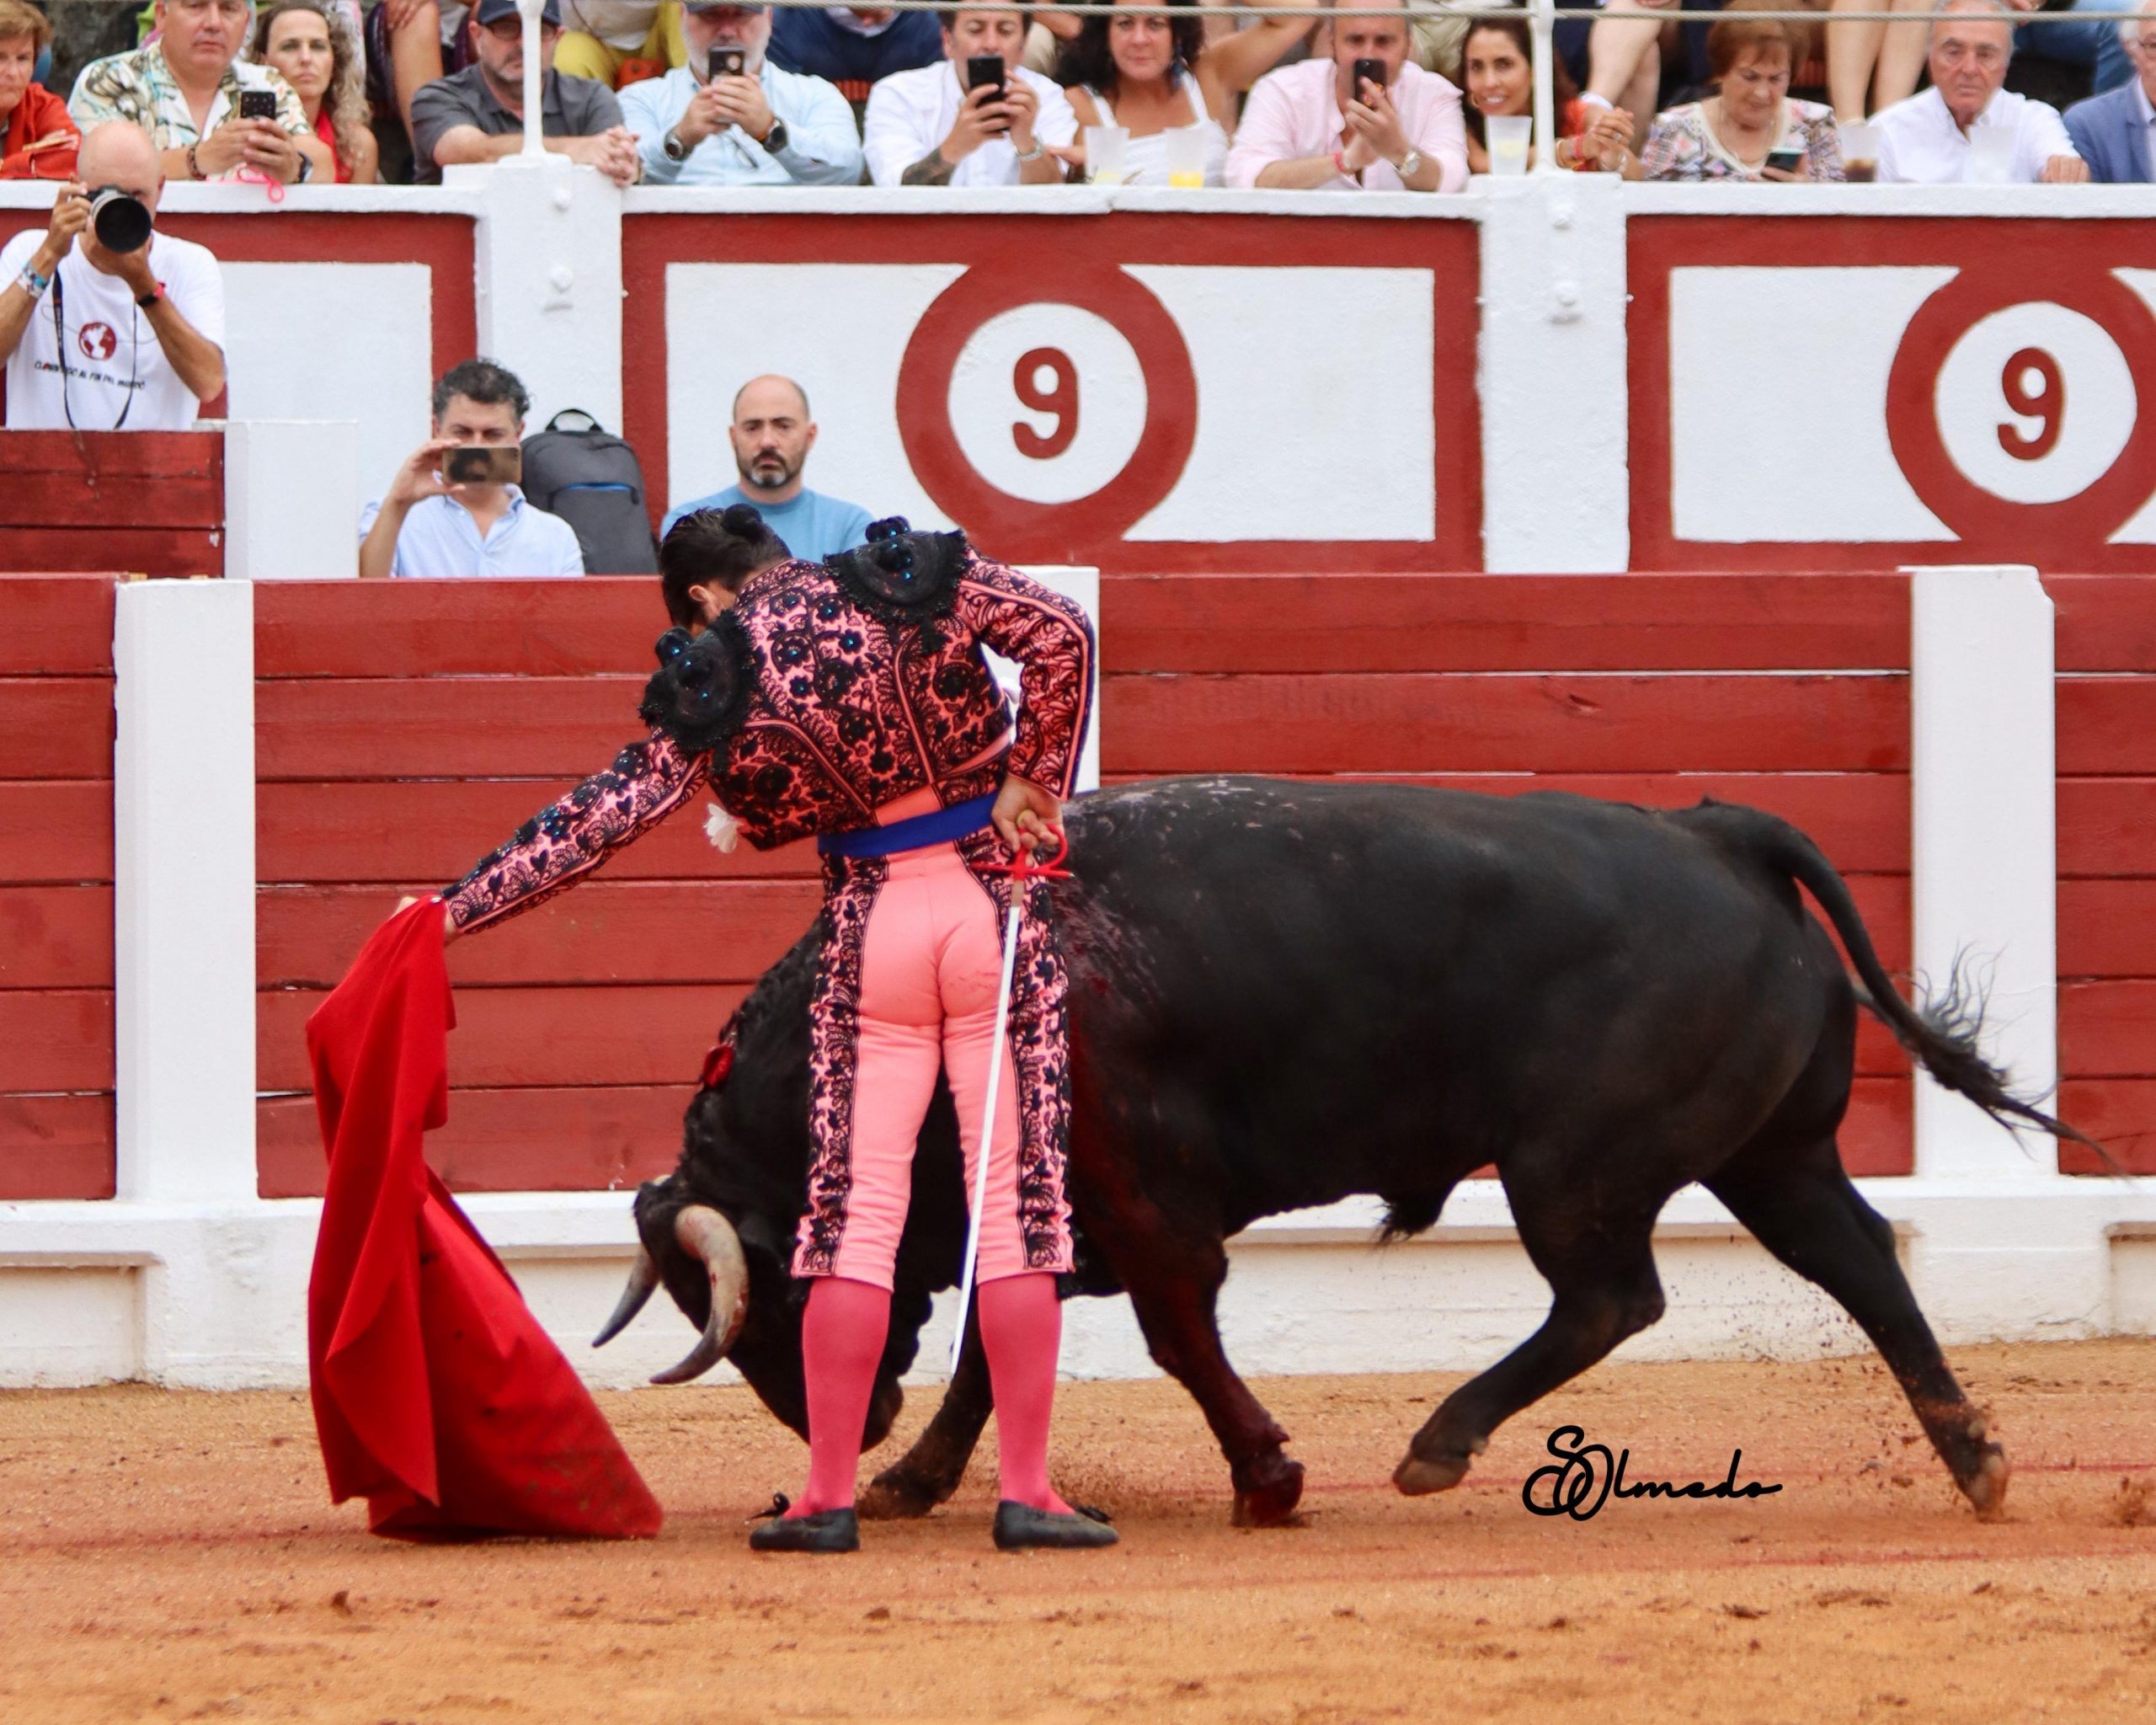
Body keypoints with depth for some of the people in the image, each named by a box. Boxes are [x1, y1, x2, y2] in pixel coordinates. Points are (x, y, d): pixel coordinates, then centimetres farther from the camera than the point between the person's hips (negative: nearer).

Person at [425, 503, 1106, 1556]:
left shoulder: (715, 687, -1)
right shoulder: (914, 585, 0)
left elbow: (606, 816, -2)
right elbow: (1060, 633, -9)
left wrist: (458, 909, 5)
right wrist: (1036, 779, 1)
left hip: (868, 927, 0)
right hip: (995, 907, 0)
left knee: (856, 1209, 5)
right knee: (1018, 1202, 1)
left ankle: (828, 1498, 3)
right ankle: (1026, 1492, -2)